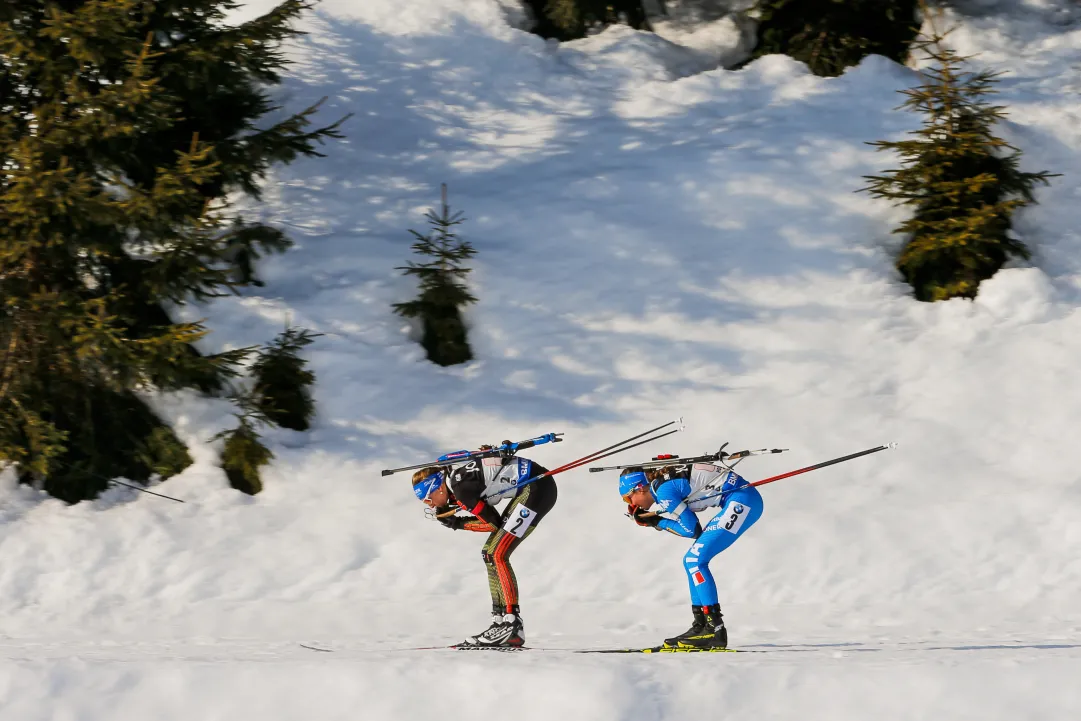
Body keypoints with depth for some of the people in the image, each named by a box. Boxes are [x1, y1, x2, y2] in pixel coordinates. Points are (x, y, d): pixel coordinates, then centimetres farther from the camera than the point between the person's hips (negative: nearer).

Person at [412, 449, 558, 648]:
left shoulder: (460, 488, -18)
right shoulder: (458, 482, 9)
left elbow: (493, 523, -13)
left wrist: (458, 523, -2)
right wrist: (454, 521, 1)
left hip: (538, 489, -10)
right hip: (528, 490, 10)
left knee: (497, 555, -12)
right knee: (489, 553, 11)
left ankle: (512, 625, -13)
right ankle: (501, 622, 12)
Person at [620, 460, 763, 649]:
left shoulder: (663, 490, -13)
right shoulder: (663, 482, 14)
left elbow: (692, 530, -10)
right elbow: (692, 526, 14)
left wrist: (657, 522, 0)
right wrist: (654, 520, 5)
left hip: (743, 499, -10)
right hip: (743, 502, 10)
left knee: (695, 560, -13)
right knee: (691, 560, 12)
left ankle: (715, 629, -16)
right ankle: (701, 627, 14)